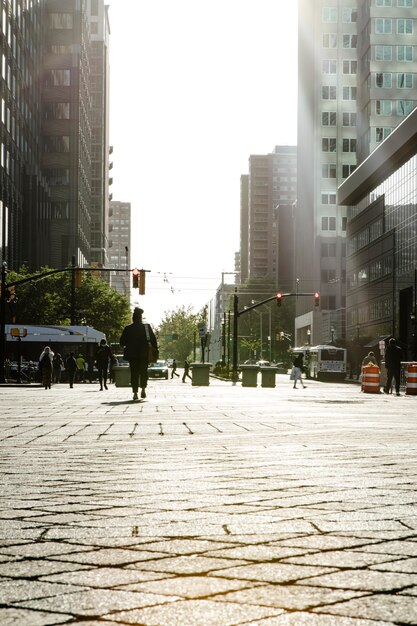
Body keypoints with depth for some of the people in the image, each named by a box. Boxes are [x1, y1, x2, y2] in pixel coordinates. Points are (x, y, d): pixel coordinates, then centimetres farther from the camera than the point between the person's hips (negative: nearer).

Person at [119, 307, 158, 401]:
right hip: (144, 354, 0)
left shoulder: (128, 329, -2)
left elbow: (122, 342, 0)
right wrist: (155, 350, 1)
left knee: (134, 373, 4)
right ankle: (143, 389, -2)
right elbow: (153, 340, -4)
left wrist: (125, 345, 21)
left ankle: (135, 393, -2)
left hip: (132, 354, 0)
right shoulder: (147, 327, -2)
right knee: (143, 371, 14)